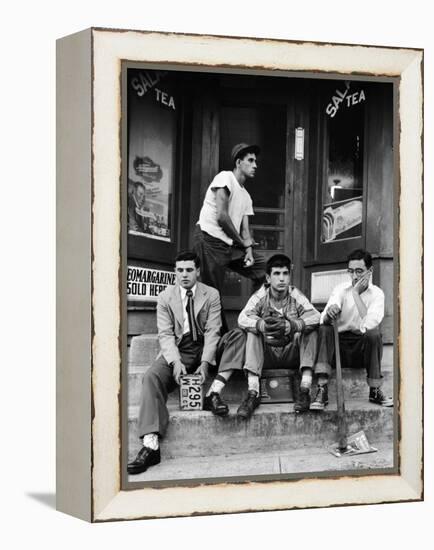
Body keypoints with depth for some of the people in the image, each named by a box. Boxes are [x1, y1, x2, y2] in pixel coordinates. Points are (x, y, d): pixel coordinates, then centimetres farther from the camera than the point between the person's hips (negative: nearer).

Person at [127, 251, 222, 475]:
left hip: (202, 349, 1)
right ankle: (151, 444, -36)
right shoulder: (165, 297, 5)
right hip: (175, 350, -1)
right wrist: (175, 362, -20)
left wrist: (205, 362, -18)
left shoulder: (211, 295, 4)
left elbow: (212, 332, -3)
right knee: (152, 376, -28)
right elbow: (165, 334, -2)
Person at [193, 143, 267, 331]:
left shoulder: (246, 196, 21)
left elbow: (245, 229, 14)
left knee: (265, 269, 1)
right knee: (213, 293, -6)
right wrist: (243, 244, -4)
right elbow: (221, 216, -14)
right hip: (209, 240, -8)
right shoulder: (225, 178, -5)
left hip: (231, 245, 8)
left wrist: (249, 249, -7)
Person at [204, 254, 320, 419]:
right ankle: (253, 393, -33)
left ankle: (304, 391, -29)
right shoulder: (260, 296, -5)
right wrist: (262, 325, -44)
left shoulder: (296, 296, -5)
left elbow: (315, 317, -23)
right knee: (252, 330, -23)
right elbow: (243, 319, -22)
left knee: (310, 330, -22)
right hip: (266, 354, 1)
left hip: (291, 354, 0)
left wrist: (289, 325, -42)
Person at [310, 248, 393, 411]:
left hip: (363, 348, -1)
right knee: (324, 329, -27)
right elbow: (324, 319, -17)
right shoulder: (341, 289, 0)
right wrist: (330, 312, -41)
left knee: (374, 333, -31)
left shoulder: (377, 294, -3)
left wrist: (356, 294, -20)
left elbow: (369, 325, -23)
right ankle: (322, 390, -32)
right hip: (339, 345, 1)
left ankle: (375, 391, -18)